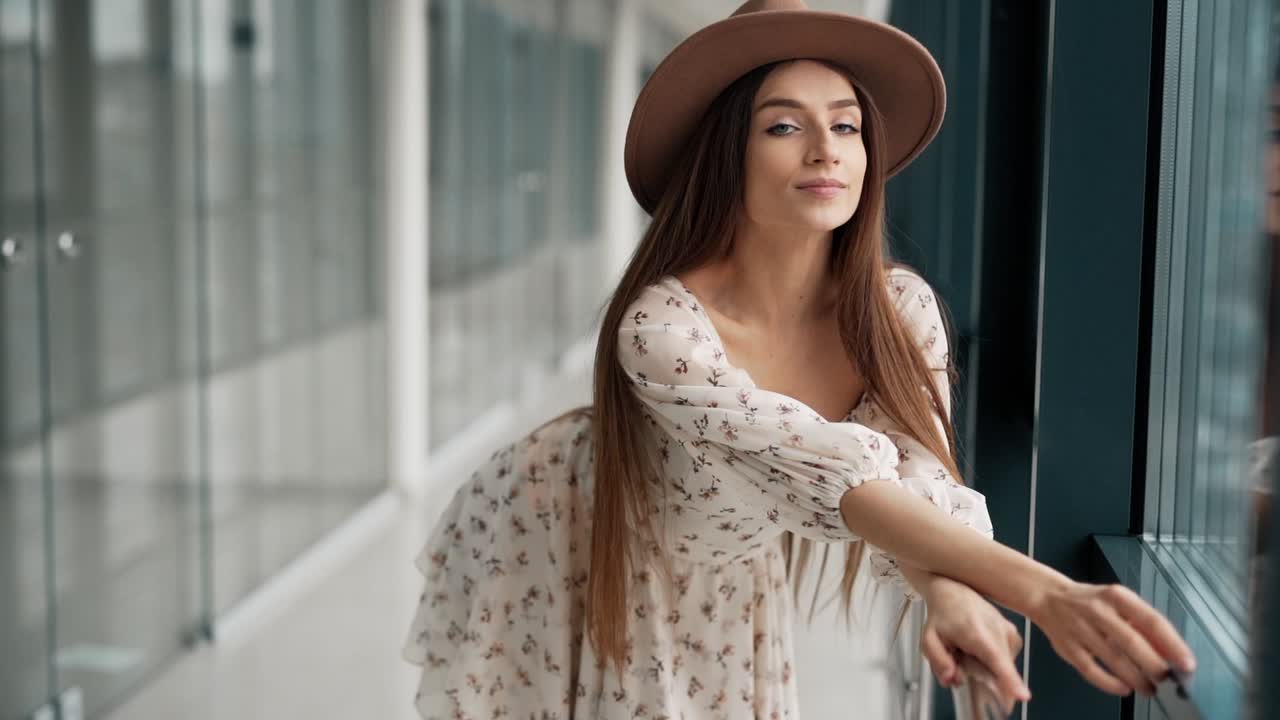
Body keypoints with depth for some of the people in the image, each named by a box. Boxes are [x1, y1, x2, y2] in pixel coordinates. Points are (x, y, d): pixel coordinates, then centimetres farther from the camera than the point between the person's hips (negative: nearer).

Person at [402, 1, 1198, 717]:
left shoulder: (902, 309, -21)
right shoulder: (662, 328, -38)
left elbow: (920, 485, -24)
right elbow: (833, 481, -45)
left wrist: (953, 596, -48)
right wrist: (1042, 593, -53)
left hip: (722, 585, 4)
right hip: (560, 552, -4)